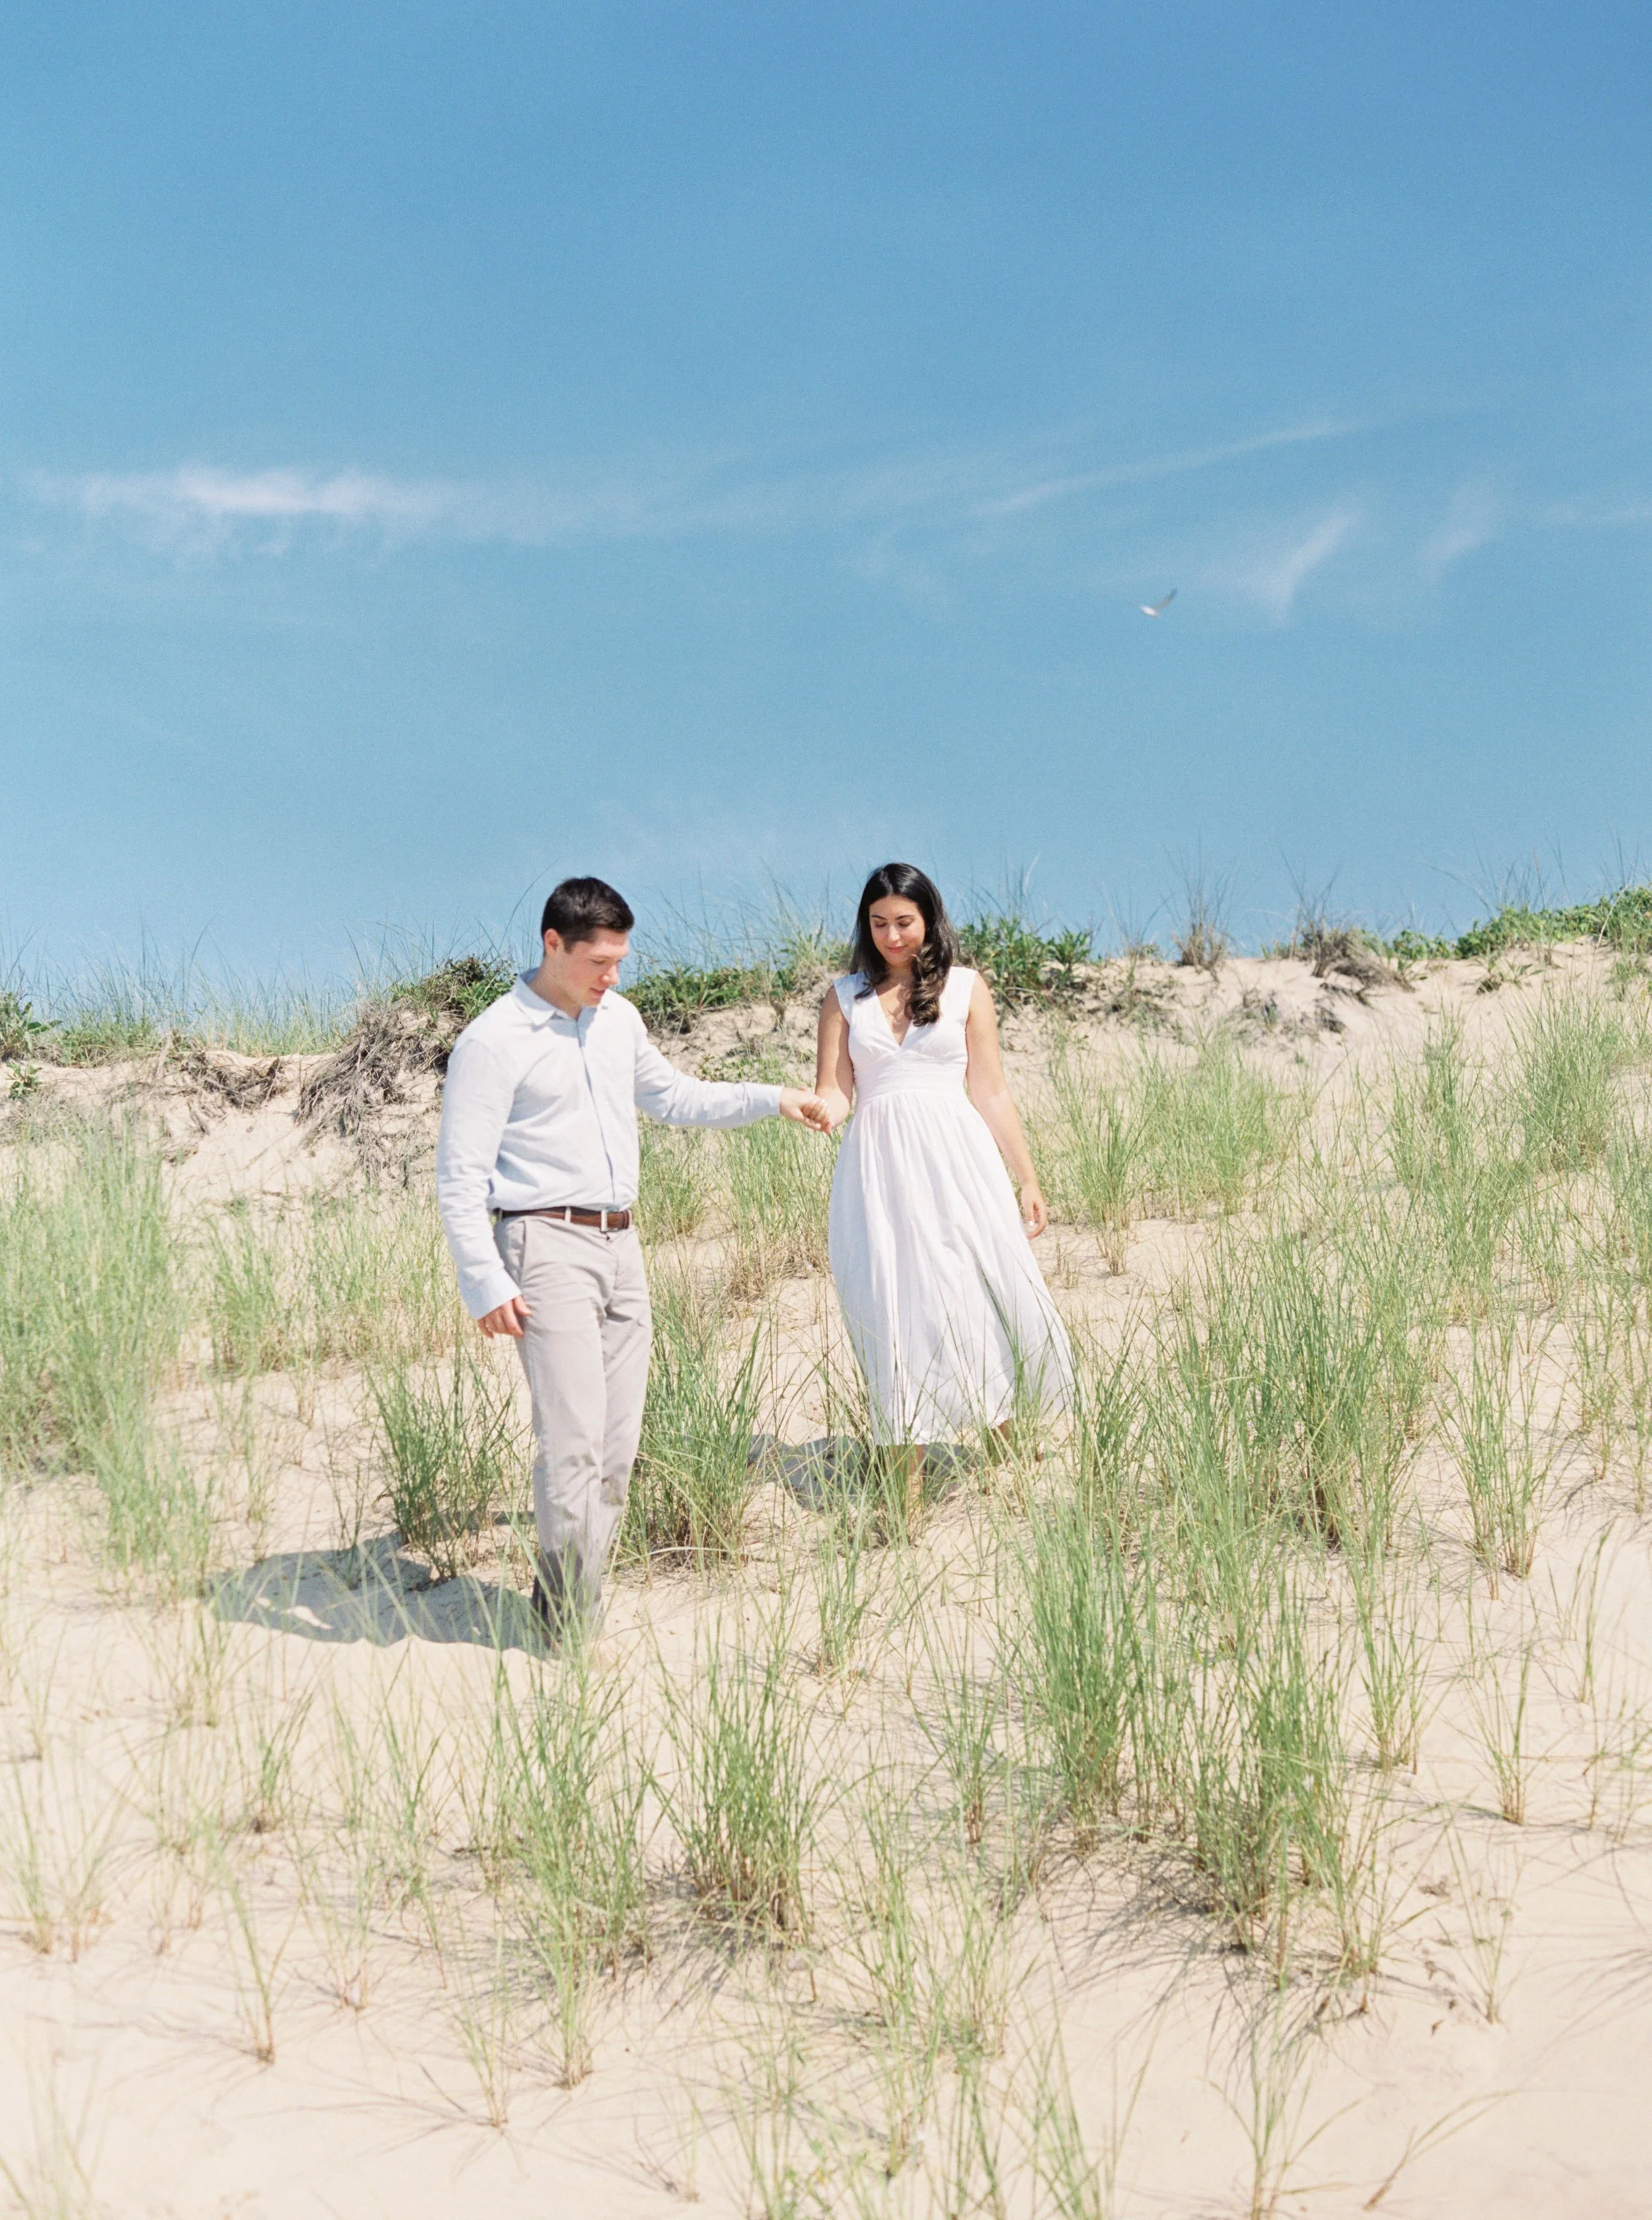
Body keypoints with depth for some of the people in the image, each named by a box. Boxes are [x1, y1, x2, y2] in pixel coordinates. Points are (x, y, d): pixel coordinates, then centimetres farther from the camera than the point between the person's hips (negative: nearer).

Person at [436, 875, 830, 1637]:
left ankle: (567, 1603, 14)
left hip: (620, 1245, 7)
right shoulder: (494, 1040, -9)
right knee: (574, 1443, -13)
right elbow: (460, 1176, -9)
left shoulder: (618, 1019, 13)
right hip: (548, 1246, -7)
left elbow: (675, 1097, 29)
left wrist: (772, 1100, 21)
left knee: (617, 1450, 6)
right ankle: (572, 1625, -5)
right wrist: (485, 1286, -15)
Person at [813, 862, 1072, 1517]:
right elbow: (833, 1094, 6)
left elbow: (992, 1094, 9)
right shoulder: (846, 996, 11)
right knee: (897, 1308, -2)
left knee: (980, 1292, -5)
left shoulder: (965, 988, 9)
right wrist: (812, 1108, -17)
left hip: (957, 1159, 0)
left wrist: (1027, 1181, 7)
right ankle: (908, 1484, 3)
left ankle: (1006, 1429, 19)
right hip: (879, 1163, 1)